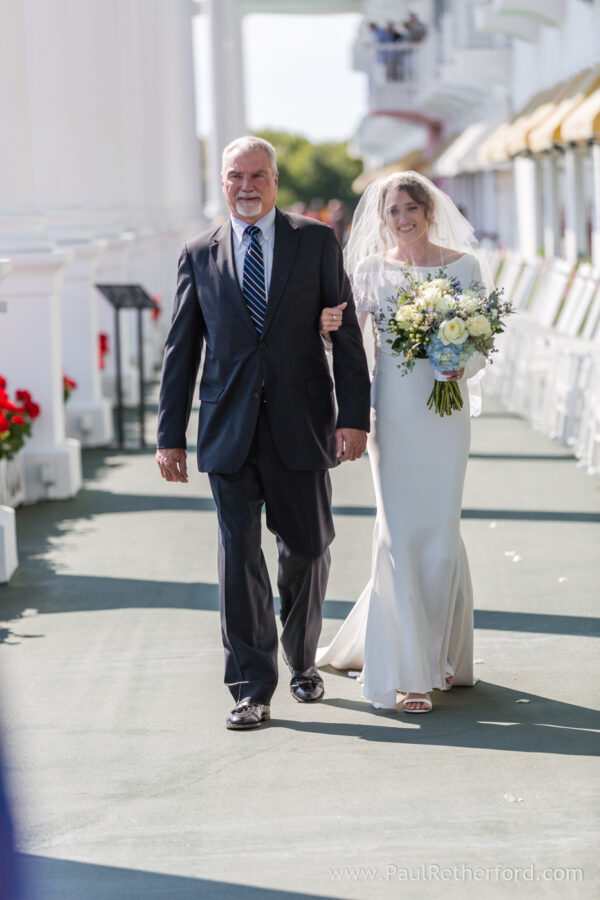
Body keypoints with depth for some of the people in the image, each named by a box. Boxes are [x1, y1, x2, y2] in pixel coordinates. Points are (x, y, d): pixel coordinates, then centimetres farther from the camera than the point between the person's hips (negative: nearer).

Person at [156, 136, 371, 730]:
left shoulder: (316, 242, 4)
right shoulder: (199, 255, 7)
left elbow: (346, 334, 1)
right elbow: (180, 351, 8)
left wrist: (354, 415, -7)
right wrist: (170, 435, 4)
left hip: (301, 425, 0)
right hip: (230, 430, 0)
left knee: (306, 550, 9)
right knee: (238, 554, -5)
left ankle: (302, 661, 32)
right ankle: (252, 688, 1)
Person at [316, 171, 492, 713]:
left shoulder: (464, 265, 4)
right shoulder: (371, 269, 5)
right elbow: (349, 338, 3)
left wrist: (462, 368, -14)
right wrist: (330, 327, -19)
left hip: (446, 409, 0)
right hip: (392, 409, 0)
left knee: (438, 531, 1)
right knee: (401, 531, -5)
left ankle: (440, 653, 22)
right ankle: (410, 673, -1)